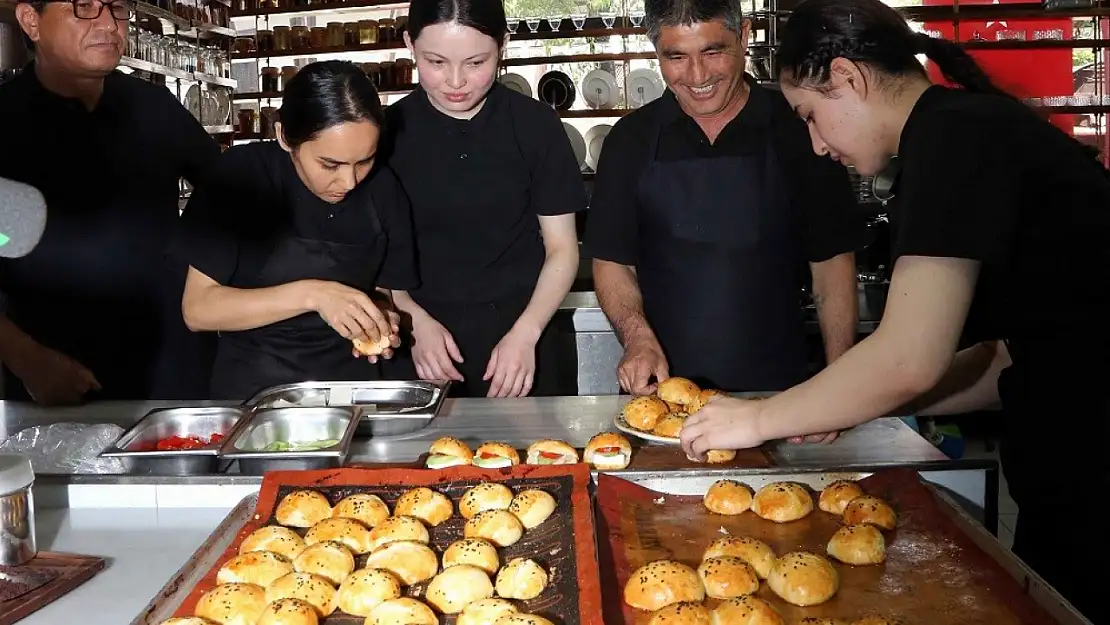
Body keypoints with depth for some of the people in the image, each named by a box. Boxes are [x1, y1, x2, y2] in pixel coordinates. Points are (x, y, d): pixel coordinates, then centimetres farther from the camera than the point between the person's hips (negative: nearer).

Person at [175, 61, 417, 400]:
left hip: (352, 388, 2)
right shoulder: (241, 177, -10)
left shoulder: (383, 188, -2)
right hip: (252, 391, -1)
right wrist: (311, 295, -22)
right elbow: (197, 308, -11)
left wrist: (381, 318, -12)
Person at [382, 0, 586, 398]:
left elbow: (562, 249, -1)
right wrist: (416, 321, -12)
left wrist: (525, 334, -13)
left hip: (517, 333, 0)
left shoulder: (536, 126, -4)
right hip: (419, 345, 1)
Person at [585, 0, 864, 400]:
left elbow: (832, 261, -1)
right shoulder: (631, 140, 1)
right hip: (659, 387, 1)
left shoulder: (797, 130, -3)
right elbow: (612, 262, 3)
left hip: (775, 389, -1)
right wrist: (638, 336, -16)